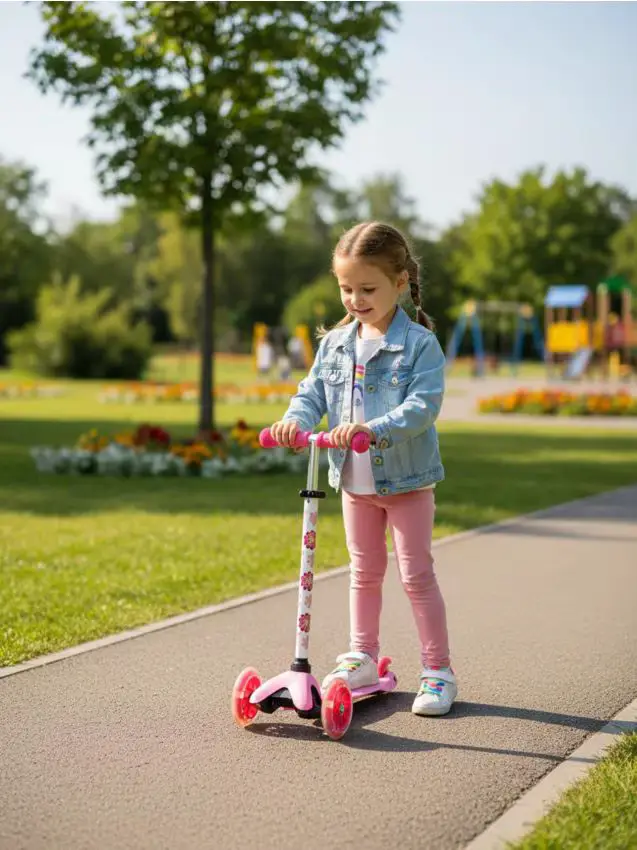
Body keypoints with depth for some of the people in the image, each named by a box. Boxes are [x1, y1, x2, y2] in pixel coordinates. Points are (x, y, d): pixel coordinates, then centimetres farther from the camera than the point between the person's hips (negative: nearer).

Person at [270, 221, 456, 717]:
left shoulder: (420, 344, -14)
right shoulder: (335, 344, 4)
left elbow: (423, 405, -23)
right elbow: (314, 392, 2)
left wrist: (373, 428, -37)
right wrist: (297, 418, -21)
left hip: (407, 479, -5)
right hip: (355, 479, 5)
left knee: (417, 573, 0)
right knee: (364, 571, 17)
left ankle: (438, 670, 10)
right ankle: (362, 657, 30)